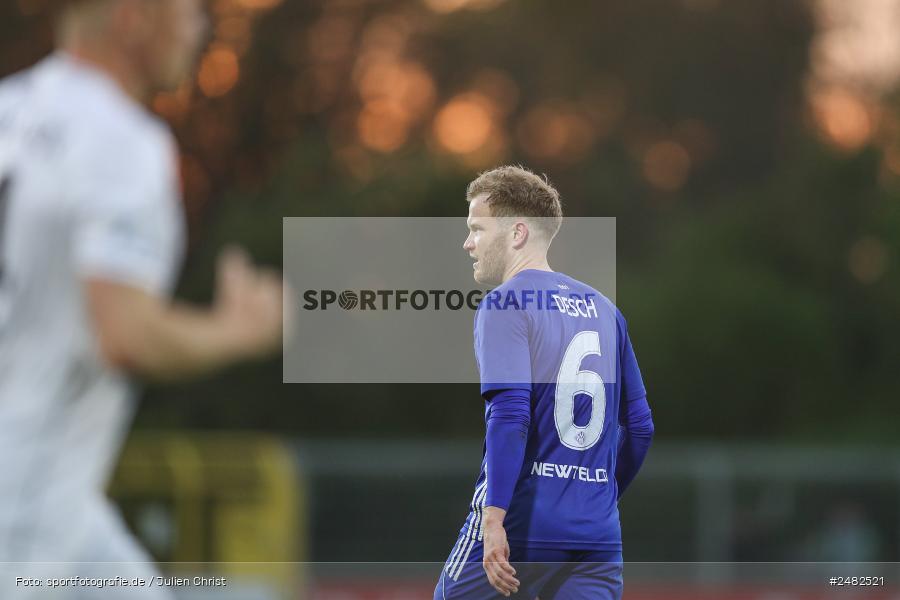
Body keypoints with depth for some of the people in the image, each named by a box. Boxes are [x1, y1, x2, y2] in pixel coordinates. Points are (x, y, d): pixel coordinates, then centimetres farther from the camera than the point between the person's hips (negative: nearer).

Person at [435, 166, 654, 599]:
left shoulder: (505, 304, -6)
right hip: (598, 538, 6)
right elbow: (639, 426, 18)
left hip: (517, 530, -6)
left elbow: (509, 415, -18)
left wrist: (493, 516, -22)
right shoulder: (602, 309, 15)